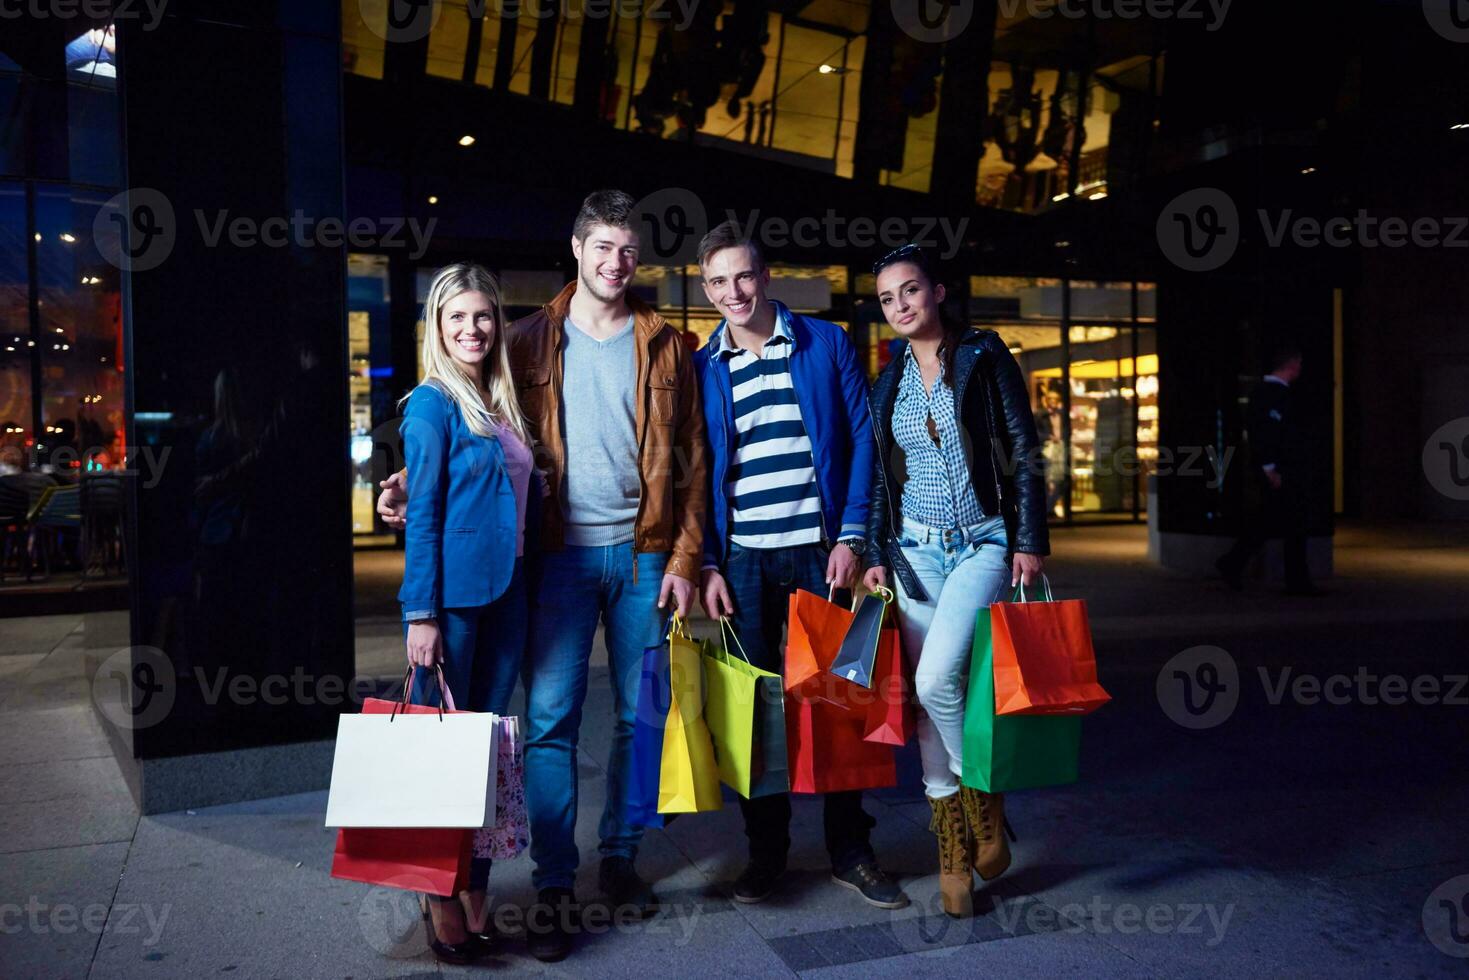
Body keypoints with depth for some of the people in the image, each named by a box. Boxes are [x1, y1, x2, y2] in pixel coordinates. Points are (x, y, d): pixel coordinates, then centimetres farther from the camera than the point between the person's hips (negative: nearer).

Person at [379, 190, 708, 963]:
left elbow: (690, 458, 5)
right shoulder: (532, 340, 6)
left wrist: (684, 558, -2)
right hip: (560, 552, -1)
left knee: (640, 716, 8)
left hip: (642, 552, 2)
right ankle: (553, 884, 9)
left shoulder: (664, 346, 8)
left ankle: (620, 857, 25)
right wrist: (416, 484, -12)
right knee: (549, 718, -2)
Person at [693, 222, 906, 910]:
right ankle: (765, 848, 20)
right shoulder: (702, 369, 7)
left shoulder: (825, 344, 4)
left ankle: (850, 850, 18)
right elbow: (697, 473, 8)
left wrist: (851, 537, -6)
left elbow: (861, 441, 3)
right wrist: (707, 565, 0)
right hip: (743, 559, 1)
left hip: (821, 550, -1)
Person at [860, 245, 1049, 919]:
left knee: (937, 678, -23)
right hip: (915, 550, 4)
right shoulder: (889, 381, 11)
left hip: (982, 543, -4)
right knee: (925, 696, 2)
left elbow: (1023, 452, -4)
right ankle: (954, 855, 14)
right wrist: (876, 555, 8)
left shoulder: (984, 356, -1)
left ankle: (984, 797, 4)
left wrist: (1029, 541, -9)